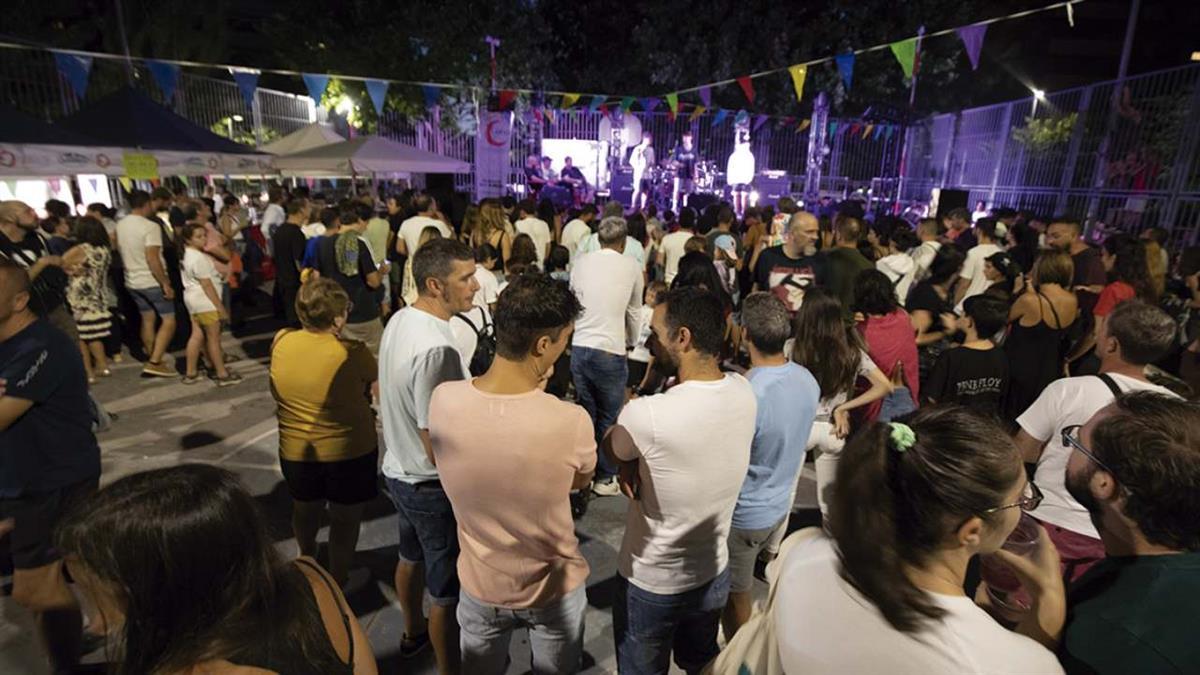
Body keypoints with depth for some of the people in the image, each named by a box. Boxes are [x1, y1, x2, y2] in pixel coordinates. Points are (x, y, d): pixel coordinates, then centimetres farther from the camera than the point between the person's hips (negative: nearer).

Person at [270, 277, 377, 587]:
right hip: (349, 452, -4)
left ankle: (307, 559, 54)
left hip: (295, 451, 5)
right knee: (345, 520, 16)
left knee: (305, 509, 28)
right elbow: (375, 376, -3)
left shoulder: (280, 341, -11)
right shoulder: (352, 354, -23)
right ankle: (337, 581, 33)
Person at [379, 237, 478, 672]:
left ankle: (413, 633, 56)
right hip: (432, 485, -10)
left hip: (399, 470, 10)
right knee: (449, 591, 10)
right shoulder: (436, 348, -32)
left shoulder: (399, 320, -3)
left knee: (412, 558, 31)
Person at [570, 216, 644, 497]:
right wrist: (631, 342, 27)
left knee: (586, 412, 16)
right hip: (610, 350, -3)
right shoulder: (632, 266, 1)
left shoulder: (581, 262, 7)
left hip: (579, 346, 4)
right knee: (609, 416, 11)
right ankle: (605, 478, 20)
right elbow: (634, 312, 11)